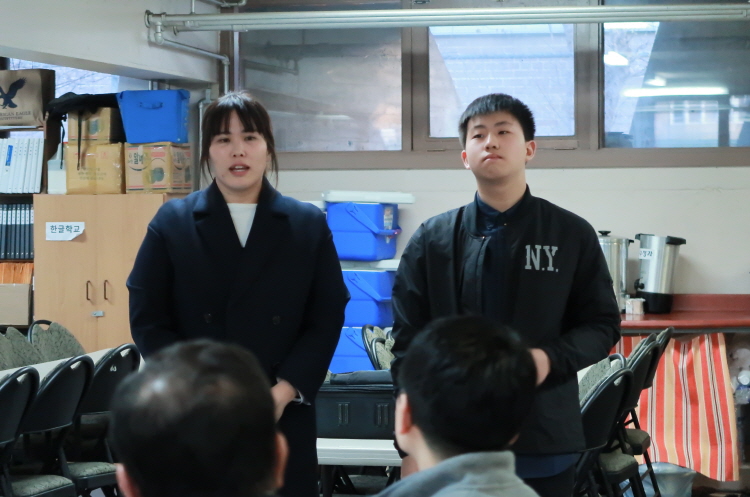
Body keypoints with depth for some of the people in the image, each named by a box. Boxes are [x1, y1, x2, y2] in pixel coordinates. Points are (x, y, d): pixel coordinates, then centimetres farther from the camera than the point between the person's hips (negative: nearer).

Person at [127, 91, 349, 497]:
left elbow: (327, 319, 4)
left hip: (284, 420, 1)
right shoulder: (172, 223, 6)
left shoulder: (309, 225, 8)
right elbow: (148, 320, 1)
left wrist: (283, 392, -10)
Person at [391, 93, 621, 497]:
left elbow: (603, 325, 9)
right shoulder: (432, 240, 6)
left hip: (545, 445, 0)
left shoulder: (572, 235, 5)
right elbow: (408, 342, 6)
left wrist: (552, 358, -13)